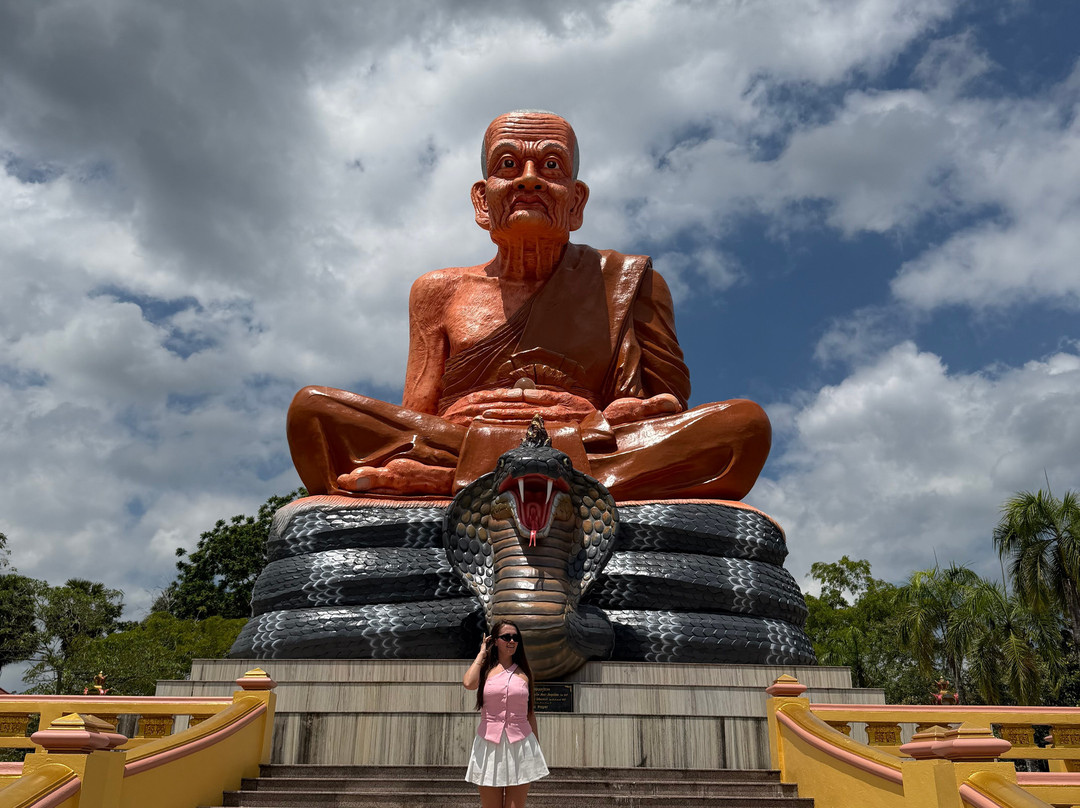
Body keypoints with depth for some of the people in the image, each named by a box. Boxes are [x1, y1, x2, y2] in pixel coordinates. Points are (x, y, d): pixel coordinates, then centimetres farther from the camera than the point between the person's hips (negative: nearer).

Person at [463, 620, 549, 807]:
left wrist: (537, 748, 14)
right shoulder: (485, 670, 5)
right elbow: (468, 683, -18)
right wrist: (482, 653, -3)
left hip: (521, 745, 1)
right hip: (489, 745, -1)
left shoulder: (524, 672, 9)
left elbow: (530, 713, 14)